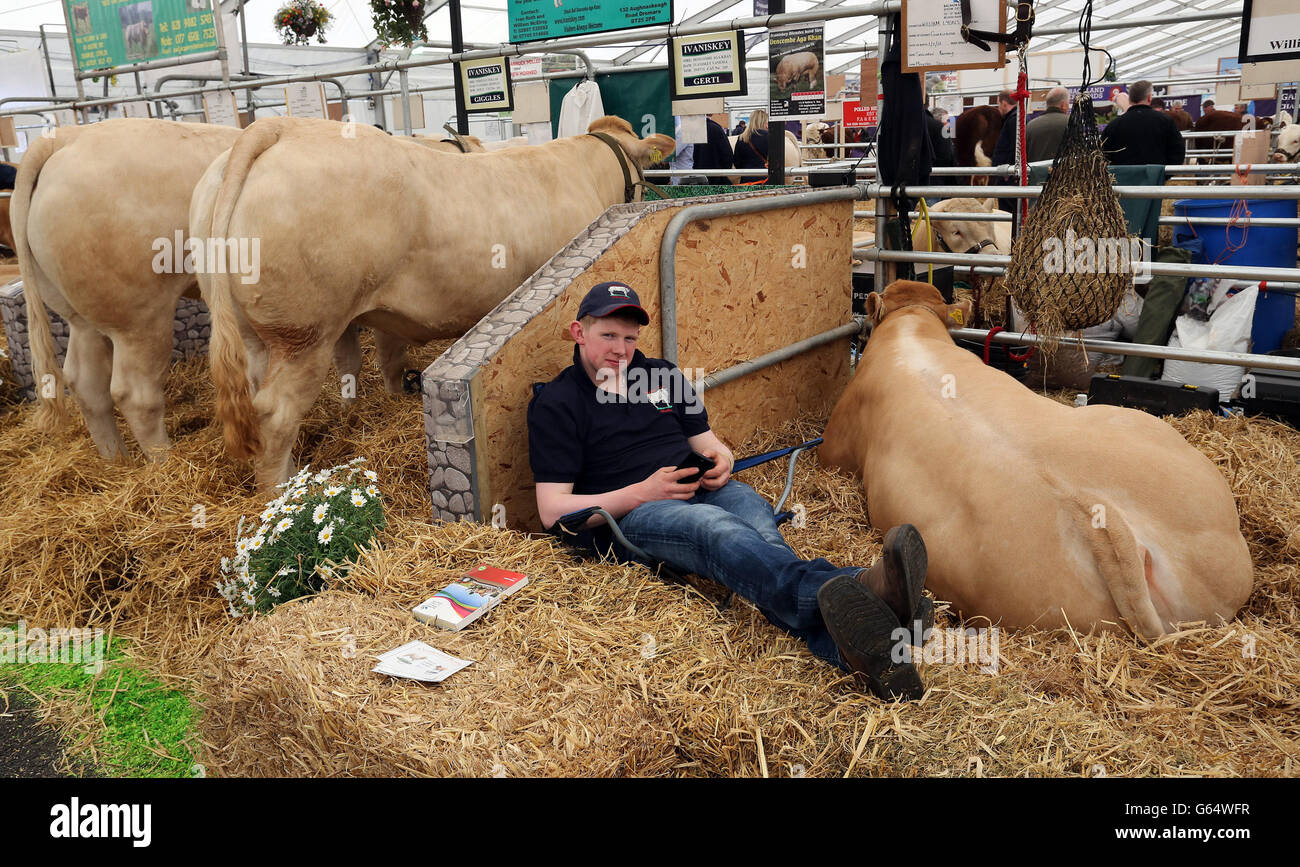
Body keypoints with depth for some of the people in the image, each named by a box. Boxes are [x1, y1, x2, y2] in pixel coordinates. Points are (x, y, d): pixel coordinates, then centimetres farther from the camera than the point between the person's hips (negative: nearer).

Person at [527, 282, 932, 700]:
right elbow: (553, 511, -3)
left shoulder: (663, 376, 21)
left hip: (703, 492, 4)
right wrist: (642, 493, -14)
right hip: (629, 516, -4)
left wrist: (720, 460, 0)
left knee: (752, 509, -33)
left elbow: (709, 443, 27)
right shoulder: (555, 404, 5)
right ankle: (841, 592, -68)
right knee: (714, 526, -38)